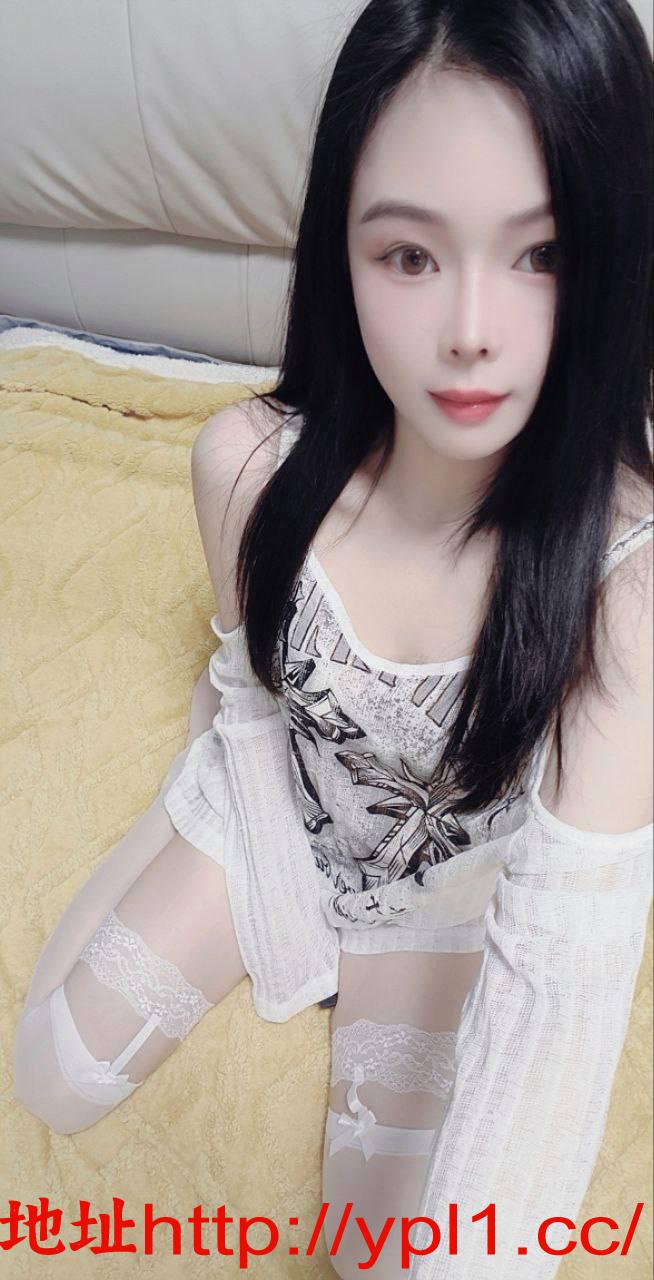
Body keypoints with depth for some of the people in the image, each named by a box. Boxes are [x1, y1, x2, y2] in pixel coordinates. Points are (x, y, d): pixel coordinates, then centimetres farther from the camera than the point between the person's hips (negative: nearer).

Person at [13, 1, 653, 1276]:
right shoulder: (244, 463, -24)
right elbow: (244, 692, -4)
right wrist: (280, 917, -9)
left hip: (461, 873, -2)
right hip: (277, 807, 2)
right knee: (52, 1078, -1)